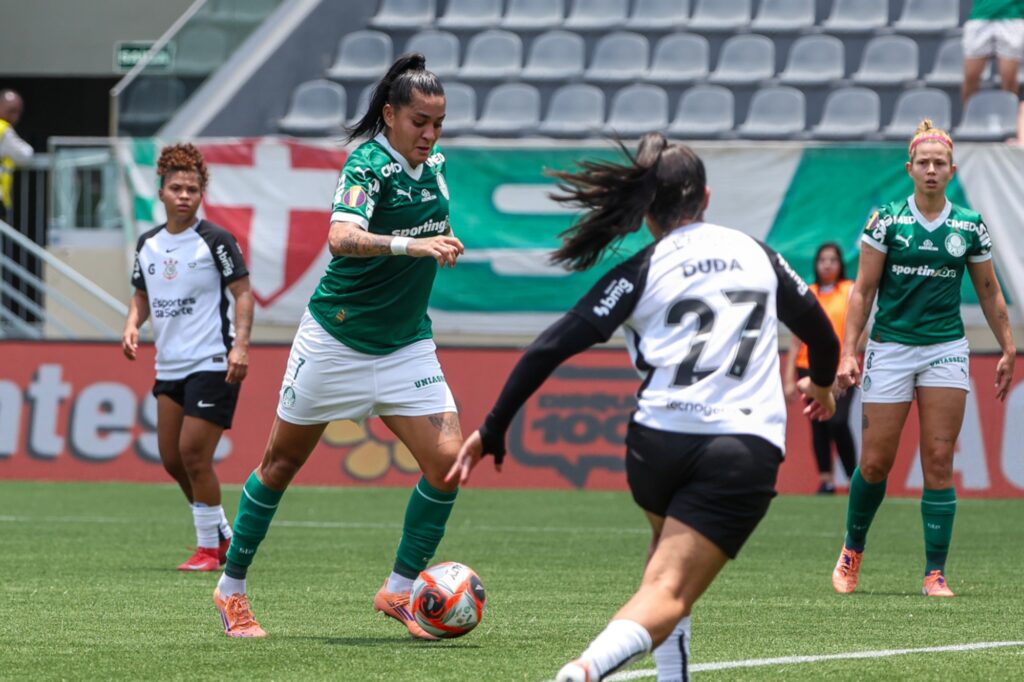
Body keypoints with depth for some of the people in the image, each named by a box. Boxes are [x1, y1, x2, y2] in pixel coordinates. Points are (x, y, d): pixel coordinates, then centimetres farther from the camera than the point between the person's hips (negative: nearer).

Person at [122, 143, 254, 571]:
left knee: (193, 453, -12)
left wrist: (239, 346, -19)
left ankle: (210, 547, 1)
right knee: (172, 459, 7)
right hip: (169, 366, 7)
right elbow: (142, 294, 22)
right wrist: (132, 324, 1)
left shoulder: (215, 240, -8)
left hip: (213, 365, -7)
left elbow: (243, 293, -8)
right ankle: (223, 535, 24)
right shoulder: (148, 244, 10)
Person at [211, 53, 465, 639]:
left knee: (448, 459, -11)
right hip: (337, 338, -5)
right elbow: (342, 238, -40)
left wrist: (444, 244, 9)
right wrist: (410, 244, -52)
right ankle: (232, 587, 23)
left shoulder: (433, 164, 1)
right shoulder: (367, 164, -20)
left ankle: (400, 589, 3)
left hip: (406, 344, 5)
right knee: (285, 460, 8)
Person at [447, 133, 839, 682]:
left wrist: (491, 432, 2)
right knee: (668, 594, -10)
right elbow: (820, 331, 27)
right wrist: (821, 382, 49)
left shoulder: (641, 272, 5)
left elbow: (549, 350, -3)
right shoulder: (757, 254, 14)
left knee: (667, 557, 32)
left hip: (658, 445, 0)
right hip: (745, 451, 0)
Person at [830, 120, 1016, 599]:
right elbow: (863, 290, -1)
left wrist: (1008, 349, 10)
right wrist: (848, 352, -8)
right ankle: (852, 550, 25)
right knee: (876, 462, 0)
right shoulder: (886, 220, -3)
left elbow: (989, 292, 13)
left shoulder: (970, 226, 4)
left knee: (938, 462, -5)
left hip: (945, 351, 1)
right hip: (890, 348, -1)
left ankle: (935, 574, -3)